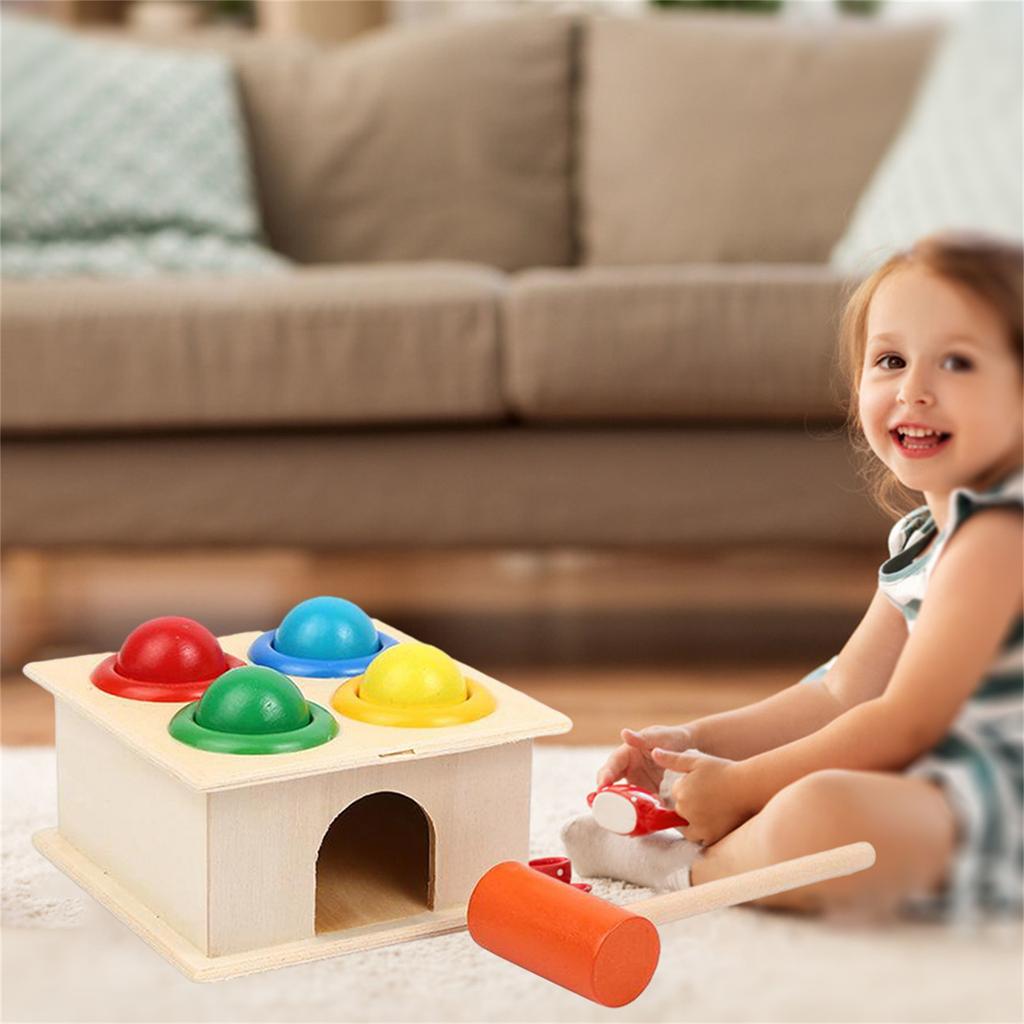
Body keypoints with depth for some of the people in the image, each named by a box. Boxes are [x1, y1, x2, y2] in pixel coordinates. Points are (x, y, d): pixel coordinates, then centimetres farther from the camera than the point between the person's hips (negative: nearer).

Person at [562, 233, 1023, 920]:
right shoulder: (922, 536, 13)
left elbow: (906, 723, -22)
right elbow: (843, 693, 15)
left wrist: (740, 786, -16)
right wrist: (696, 741, 6)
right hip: (941, 777, 11)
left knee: (821, 813, -37)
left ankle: (682, 865, -11)